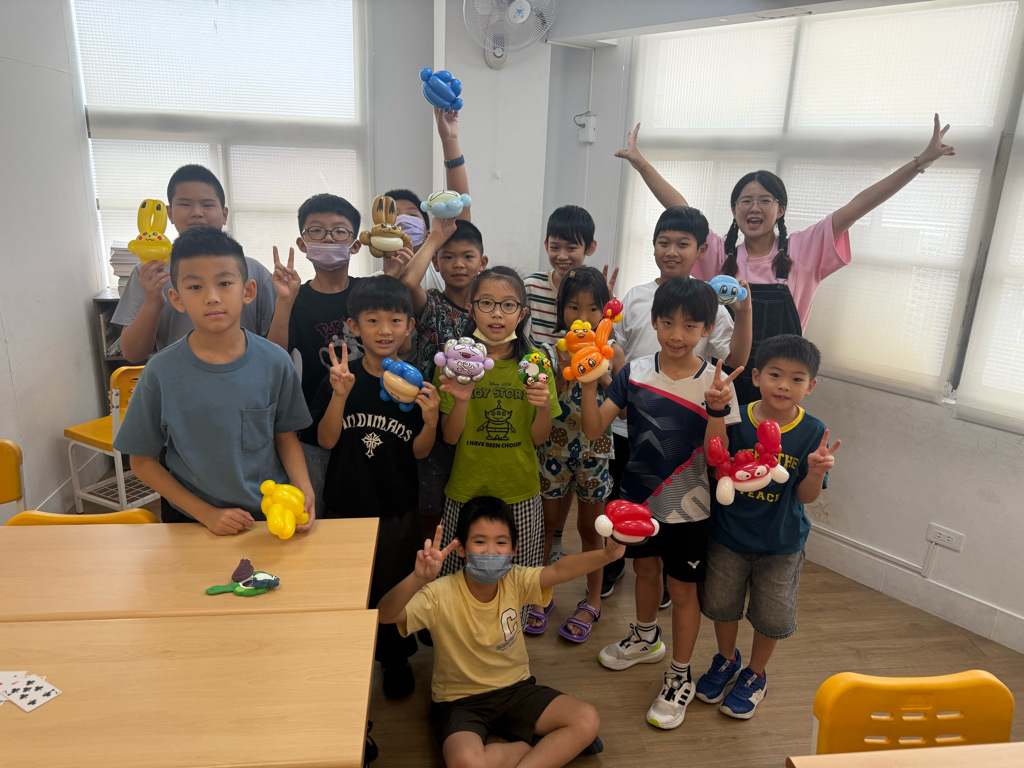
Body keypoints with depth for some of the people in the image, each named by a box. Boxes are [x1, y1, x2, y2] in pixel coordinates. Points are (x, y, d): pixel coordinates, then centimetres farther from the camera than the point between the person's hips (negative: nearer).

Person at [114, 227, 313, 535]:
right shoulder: (161, 372, -14)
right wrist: (206, 513, -11)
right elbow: (143, 461, -5)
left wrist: (304, 489, -17)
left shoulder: (275, 362, -12)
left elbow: (285, 435, 0)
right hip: (191, 518, 0)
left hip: (270, 512, 1)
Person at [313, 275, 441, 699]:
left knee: (394, 586, 15)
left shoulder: (415, 383, -8)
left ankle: (396, 660, 40)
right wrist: (340, 395, -26)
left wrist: (430, 419, -25)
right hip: (345, 504, 0)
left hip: (397, 509, 0)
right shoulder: (341, 379, -9)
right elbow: (326, 441, -12)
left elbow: (419, 452, -5)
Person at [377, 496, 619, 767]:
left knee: (588, 721, -15)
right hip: (459, 701, -2)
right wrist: (418, 578, -58)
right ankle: (555, 745, -9)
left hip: (515, 688, 3)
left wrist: (606, 554, -48)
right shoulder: (441, 594, -22)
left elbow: (559, 570, -29)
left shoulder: (514, 581, -12)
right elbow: (386, 615, -38)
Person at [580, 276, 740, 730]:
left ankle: (680, 677, 33)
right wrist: (589, 385, -26)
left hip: (687, 506, -3)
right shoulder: (635, 373, -8)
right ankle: (646, 639, 53)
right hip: (638, 495, 4)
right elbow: (594, 430, -11)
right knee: (645, 569, 25)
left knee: (682, 589, 11)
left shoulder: (715, 383, -15)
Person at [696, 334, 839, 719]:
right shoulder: (737, 419, -15)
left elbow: (806, 496, -13)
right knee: (722, 604, 19)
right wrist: (717, 413, -35)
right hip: (728, 533, 1)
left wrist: (816, 471, -35)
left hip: (781, 544, 0)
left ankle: (755, 675, 42)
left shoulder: (812, 433, -14)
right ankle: (726, 660, 48)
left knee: (771, 617, 15)